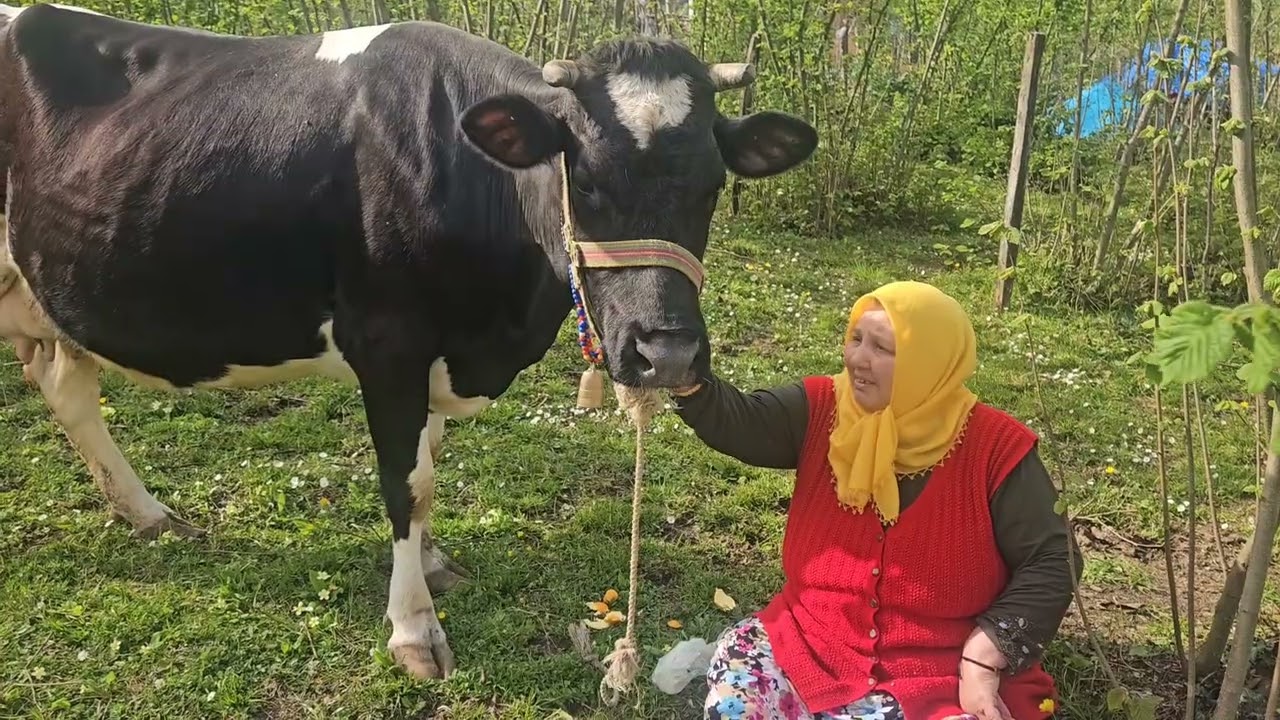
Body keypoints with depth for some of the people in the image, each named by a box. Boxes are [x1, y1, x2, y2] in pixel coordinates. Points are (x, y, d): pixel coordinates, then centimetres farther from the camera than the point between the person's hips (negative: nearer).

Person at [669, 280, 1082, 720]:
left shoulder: (994, 448, -10)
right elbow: (739, 422, -18)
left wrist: (983, 660, -16)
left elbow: (1050, 562, -7)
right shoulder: (822, 411, -3)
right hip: (810, 642, 3)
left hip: (940, 674, -2)